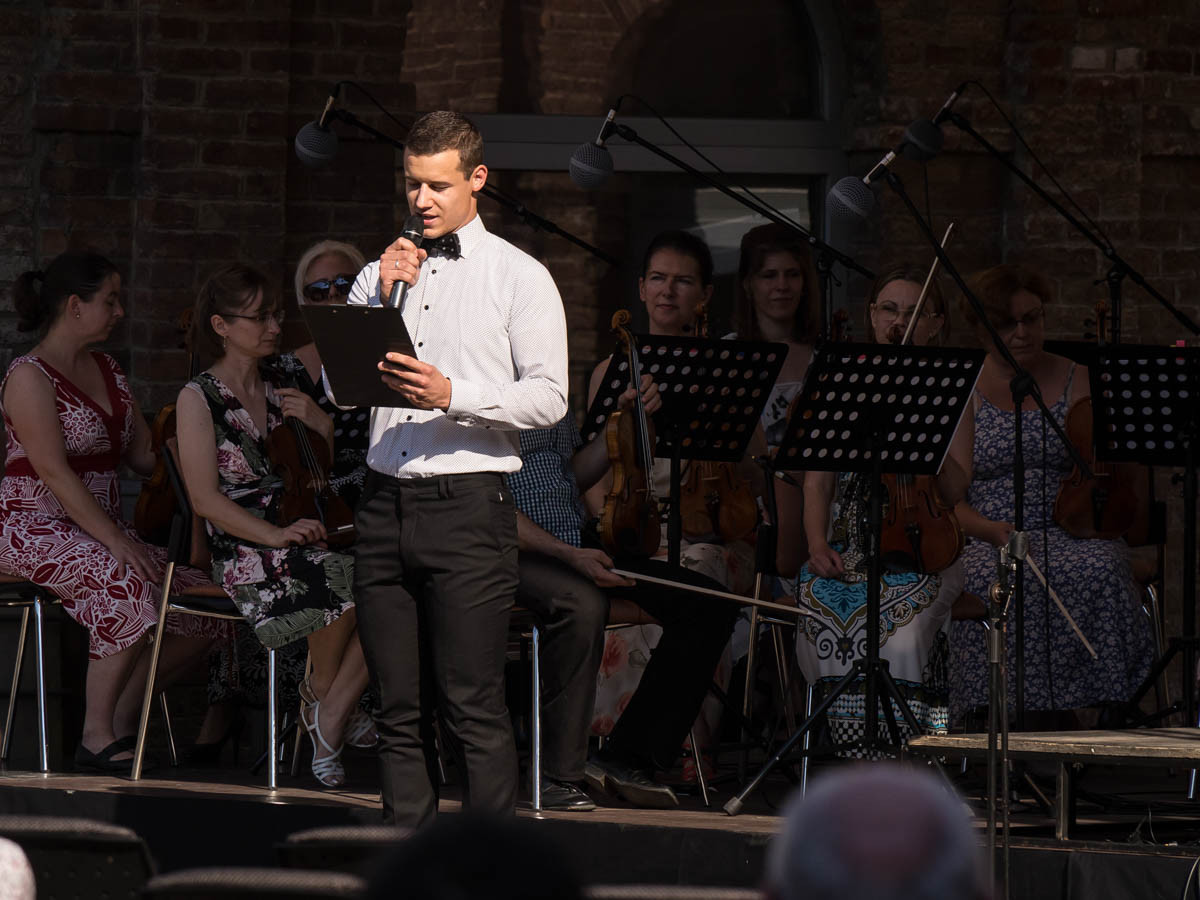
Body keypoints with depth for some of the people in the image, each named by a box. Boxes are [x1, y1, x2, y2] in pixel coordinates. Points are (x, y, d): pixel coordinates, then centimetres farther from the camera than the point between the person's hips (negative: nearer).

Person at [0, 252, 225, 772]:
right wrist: (115, 540, -28)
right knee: (130, 585, -36)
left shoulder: (107, 373, 17)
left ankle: (121, 722, -1)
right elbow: (53, 472, -19)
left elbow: (145, 455, 13)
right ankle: (97, 739, -27)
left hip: (101, 530, 8)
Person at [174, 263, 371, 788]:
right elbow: (206, 499, -8)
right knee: (345, 576, -33)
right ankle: (322, 694, -7)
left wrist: (320, 424, 5)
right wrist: (274, 534, -20)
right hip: (245, 558, -5)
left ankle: (333, 707, -15)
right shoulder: (198, 399, 1)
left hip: (304, 541, 5)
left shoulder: (279, 389, 19)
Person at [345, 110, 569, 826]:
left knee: (474, 707, -9)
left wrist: (452, 396, -18)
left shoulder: (520, 277, 4)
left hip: (468, 502, -5)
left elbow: (548, 397, -4)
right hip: (386, 499, 5)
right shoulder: (382, 274, 18)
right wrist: (381, 303, 0)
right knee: (400, 710, 4)